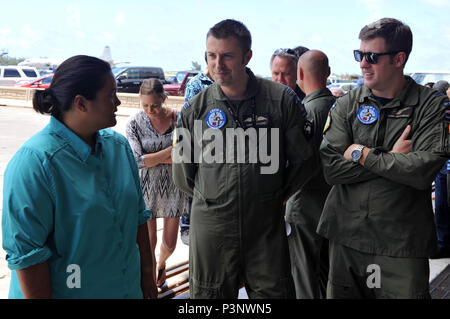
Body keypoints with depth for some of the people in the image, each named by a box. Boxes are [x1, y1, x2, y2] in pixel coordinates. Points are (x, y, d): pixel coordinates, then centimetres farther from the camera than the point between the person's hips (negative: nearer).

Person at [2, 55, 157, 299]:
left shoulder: (118, 145, 0)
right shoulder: (33, 162, -21)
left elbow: (137, 215, 7)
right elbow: (26, 254, -20)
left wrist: (147, 273, 10)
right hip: (66, 292, -6)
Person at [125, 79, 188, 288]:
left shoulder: (177, 118, -6)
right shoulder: (134, 123, -9)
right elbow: (137, 160, -18)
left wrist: (155, 158, -15)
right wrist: (171, 150, -17)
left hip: (172, 186, 2)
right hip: (147, 187, -1)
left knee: (169, 244, 11)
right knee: (149, 242, 5)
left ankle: (161, 264, 45)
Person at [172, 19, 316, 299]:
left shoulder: (282, 100, -5)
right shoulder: (196, 108, -1)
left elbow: (304, 160, 3)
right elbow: (182, 170, 10)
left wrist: (276, 197, 9)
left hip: (267, 226, -1)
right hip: (211, 226, 1)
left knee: (275, 293, 10)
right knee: (210, 294, 14)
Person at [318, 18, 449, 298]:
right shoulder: (347, 104, 3)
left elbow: (424, 171, -18)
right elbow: (330, 168, -8)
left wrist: (362, 154, -12)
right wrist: (390, 157, -13)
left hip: (403, 244, -2)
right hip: (347, 236, 3)